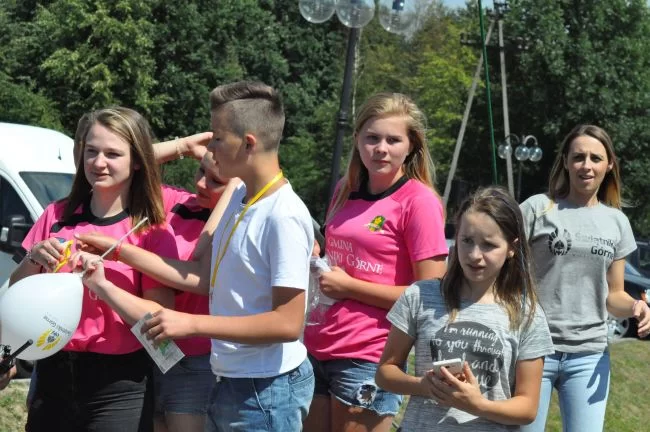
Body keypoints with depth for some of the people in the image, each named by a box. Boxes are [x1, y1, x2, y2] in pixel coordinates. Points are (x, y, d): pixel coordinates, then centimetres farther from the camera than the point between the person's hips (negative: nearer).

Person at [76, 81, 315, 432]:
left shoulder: (284, 216, -21)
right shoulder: (238, 199, 6)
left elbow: (288, 323, -23)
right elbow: (204, 278, 10)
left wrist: (192, 324, -22)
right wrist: (121, 251, 7)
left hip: (267, 391, -8)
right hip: (229, 383, 8)